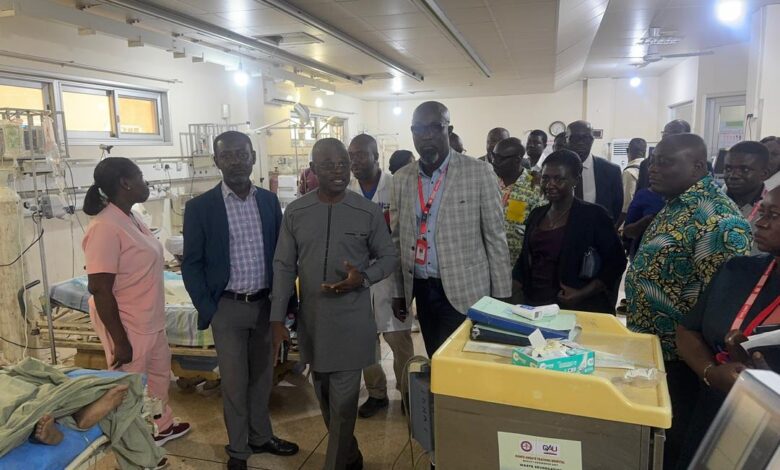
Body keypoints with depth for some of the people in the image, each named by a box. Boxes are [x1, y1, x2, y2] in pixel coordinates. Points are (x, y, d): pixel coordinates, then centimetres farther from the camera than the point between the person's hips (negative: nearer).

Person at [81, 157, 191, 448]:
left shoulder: (131, 219, 4)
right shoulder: (105, 228, -24)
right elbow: (100, 290, -24)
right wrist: (119, 341, -22)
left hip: (150, 321, 9)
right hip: (127, 326, -9)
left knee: (159, 374, 25)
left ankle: (161, 426, 47)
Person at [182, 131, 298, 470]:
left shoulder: (269, 201, 3)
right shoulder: (200, 207, -7)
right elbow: (191, 264, -4)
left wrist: (286, 300, 4)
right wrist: (207, 310, -9)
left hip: (266, 304, 3)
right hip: (227, 307, -3)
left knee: (262, 376, 17)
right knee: (234, 382, 8)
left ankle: (261, 436, 37)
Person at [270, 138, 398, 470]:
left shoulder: (369, 212, -7)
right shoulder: (295, 213, -2)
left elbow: (389, 257, 1)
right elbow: (283, 267, 1)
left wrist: (364, 278, -19)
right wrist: (278, 319, -2)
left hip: (351, 322, -3)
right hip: (311, 321, 3)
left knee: (343, 402, 1)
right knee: (326, 398, 18)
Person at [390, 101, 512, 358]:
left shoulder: (479, 172, -7)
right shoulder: (402, 178, 5)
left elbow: (495, 237, -5)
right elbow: (398, 239, 11)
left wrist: (501, 296, -4)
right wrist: (398, 291, 10)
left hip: (465, 291, -4)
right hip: (421, 289, 4)